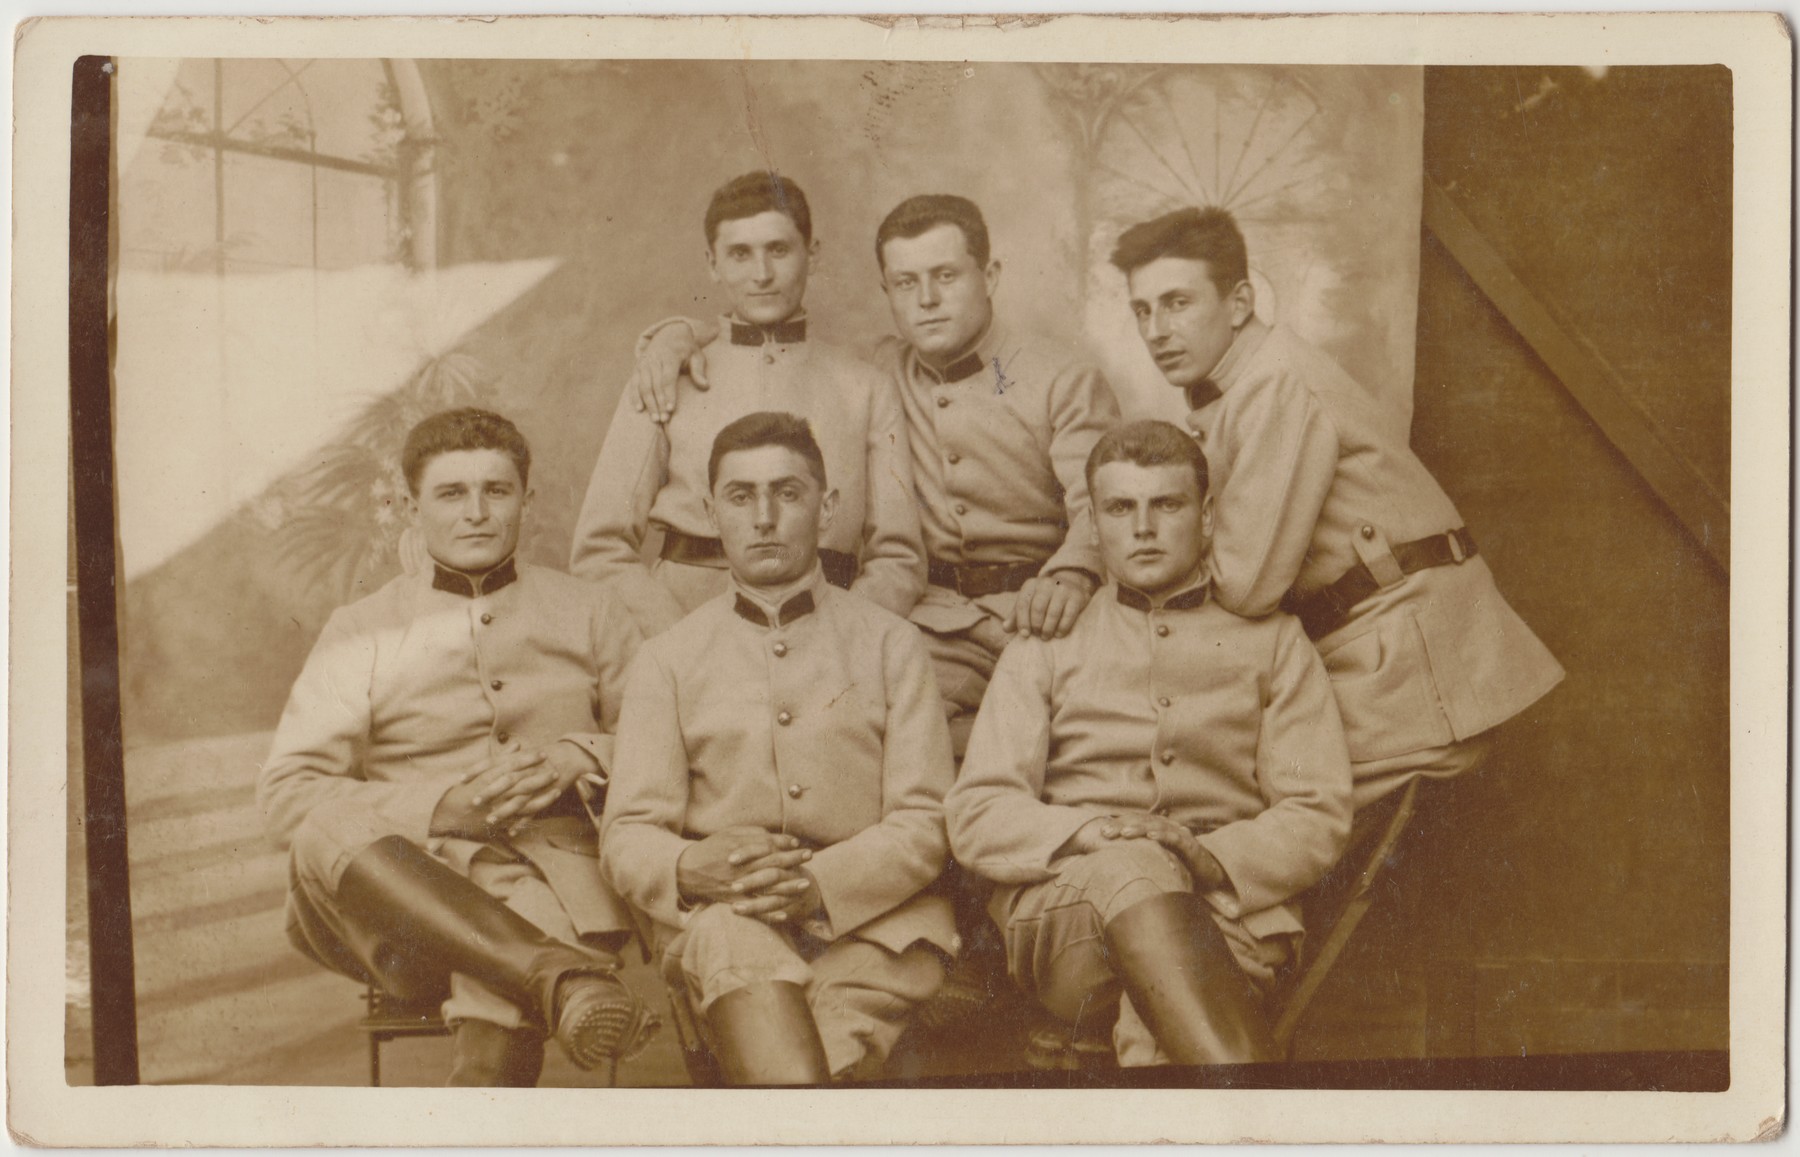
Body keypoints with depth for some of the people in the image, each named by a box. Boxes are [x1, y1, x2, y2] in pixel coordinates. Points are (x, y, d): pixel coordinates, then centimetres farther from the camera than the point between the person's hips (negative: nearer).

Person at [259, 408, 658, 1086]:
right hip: (404, 900, 1)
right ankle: (563, 976, -48)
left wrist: (577, 759, -4)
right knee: (326, 836, -36)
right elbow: (284, 796, 5)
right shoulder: (361, 634, 16)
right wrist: (439, 808, -10)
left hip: (551, 882, 0)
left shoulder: (586, 613, 22)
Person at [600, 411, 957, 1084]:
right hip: (720, 920, 0)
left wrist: (821, 883, -15)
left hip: (872, 921, 0)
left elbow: (926, 824, 6)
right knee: (730, 931, -37)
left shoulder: (889, 643, 17)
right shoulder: (668, 658, 18)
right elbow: (626, 838, 9)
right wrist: (691, 870, -16)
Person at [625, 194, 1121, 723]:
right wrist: (678, 332, 5)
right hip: (933, 619, 2)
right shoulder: (878, 373, 16)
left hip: (1039, 617, -1)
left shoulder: (1065, 379, 5)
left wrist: (1069, 576, -32)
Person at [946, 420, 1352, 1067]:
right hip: (1057, 905, 0)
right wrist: (1091, 834, -13)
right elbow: (977, 817, 9)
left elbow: (1320, 815, 10)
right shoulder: (1045, 645, 22)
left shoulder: (1273, 641, 22)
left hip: (1230, 907, 1)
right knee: (1134, 872, -38)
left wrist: (1216, 858, -11)